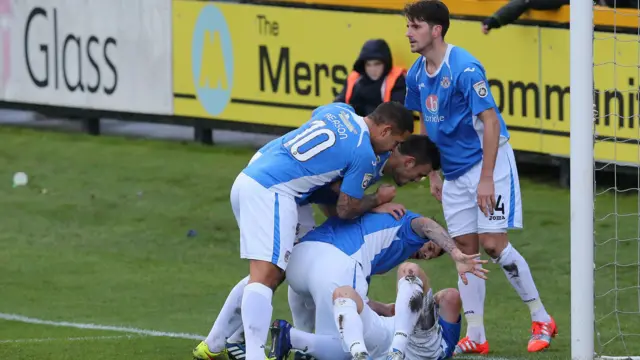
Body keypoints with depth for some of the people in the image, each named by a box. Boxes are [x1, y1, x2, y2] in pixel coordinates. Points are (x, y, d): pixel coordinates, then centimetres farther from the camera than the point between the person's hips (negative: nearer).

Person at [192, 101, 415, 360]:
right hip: (271, 193, -9)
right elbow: (345, 210, 2)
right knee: (266, 276, -18)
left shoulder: (339, 110, 16)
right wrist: (379, 199, 19)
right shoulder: (364, 156, -6)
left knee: (267, 274, 19)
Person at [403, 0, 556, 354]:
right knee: (466, 248, 4)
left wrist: (486, 178, -23)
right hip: (455, 172, 7)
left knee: (493, 243, -11)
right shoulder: (416, 75, 3)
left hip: (489, 162, -7)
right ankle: (475, 335, 6)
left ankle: (541, 320, 2)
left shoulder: (464, 68, -21)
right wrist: (432, 174, 16)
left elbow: (491, 122, -21)